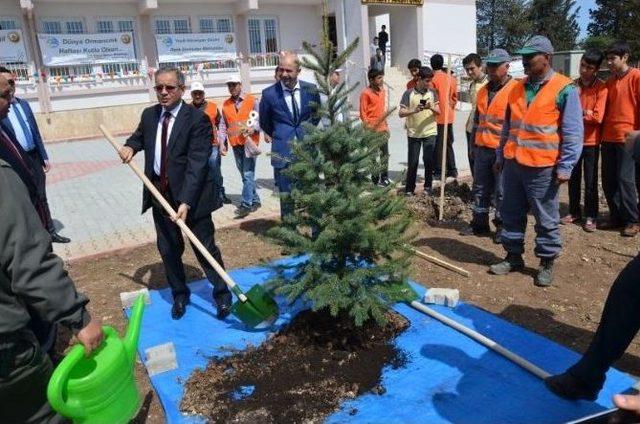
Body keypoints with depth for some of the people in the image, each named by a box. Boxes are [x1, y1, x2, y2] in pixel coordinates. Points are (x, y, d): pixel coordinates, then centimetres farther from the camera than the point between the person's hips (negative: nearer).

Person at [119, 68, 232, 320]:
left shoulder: (197, 119, -15)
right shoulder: (149, 115, 6)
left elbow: (197, 163, -22)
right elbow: (140, 136, 28)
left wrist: (186, 201, -30)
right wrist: (130, 146, 4)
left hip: (191, 195, -5)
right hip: (159, 193, 6)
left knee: (205, 248, 4)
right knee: (168, 249, 14)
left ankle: (222, 294, 23)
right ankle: (179, 294, 34)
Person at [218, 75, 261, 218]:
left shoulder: (251, 101, -1)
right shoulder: (226, 104, 10)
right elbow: (223, 125, 10)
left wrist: (254, 128, -19)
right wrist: (221, 142, -1)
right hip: (236, 144, 5)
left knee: (248, 174, -9)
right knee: (245, 175, 11)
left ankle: (246, 204, -7)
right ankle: (255, 201, 23)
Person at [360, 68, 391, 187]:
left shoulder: (383, 91, 12)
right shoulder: (366, 93, -9)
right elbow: (363, 113, -10)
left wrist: (386, 125, 18)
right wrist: (368, 127, -15)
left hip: (383, 128, 7)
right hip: (372, 130, -7)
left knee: (385, 154, 10)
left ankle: (384, 177, 22)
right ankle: (375, 180, 8)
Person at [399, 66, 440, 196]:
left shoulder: (432, 92, 3)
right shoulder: (409, 93, -4)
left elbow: (439, 111, 2)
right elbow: (401, 113, -7)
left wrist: (432, 108, -19)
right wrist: (414, 110, -25)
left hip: (430, 132, 2)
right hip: (413, 133, -2)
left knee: (429, 161, 3)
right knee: (412, 162, 2)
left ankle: (428, 187, 17)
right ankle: (409, 189, 14)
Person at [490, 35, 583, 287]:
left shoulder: (564, 89, -6)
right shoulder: (517, 88, 11)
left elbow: (573, 132, -8)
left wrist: (565, 167, -12)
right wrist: (501, 156, 18)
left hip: (542, 167, -6)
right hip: (513, 163, 6)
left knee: (546, 219, 6)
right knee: (511, 215, 13)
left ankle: (547, 262, 20)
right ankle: (513, 256, 27)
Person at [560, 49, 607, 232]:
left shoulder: (601, 88, -8)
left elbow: (597, 117, -16)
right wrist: (585, 113, -15)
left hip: (590, 141, -4)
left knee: (590, 180, 3)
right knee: (573, 178, 11)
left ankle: (590, 216, 13)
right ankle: (574, 211, 24)